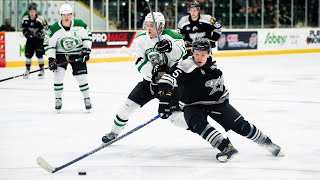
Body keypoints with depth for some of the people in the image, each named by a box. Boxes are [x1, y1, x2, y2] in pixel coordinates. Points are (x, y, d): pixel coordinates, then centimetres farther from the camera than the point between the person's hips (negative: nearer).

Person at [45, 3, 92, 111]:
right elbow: (50, 44, -11)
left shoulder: (79, 24, -16)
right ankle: (58, 99, 2)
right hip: (60, 54, 0)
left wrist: (86, 50, -10)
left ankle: (87, 99, 15)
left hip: (77, 54, 0)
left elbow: (87, 36, -2)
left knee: (81, 77, -3)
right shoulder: (54, 29, -17)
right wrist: (51, 59, -17)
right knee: (58, 75, -14)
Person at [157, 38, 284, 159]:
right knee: (198, 124, -35)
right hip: (192, 105, -3)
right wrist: (164, 101, -44)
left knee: (241, 125, -1)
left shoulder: (213, 65, -4)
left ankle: (267, 143, 17)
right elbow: (167, 79, -36)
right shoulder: (187, 66, -24)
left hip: (216, 102, 3)